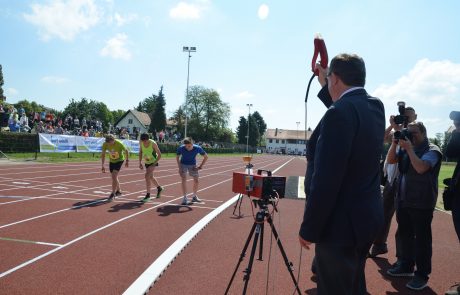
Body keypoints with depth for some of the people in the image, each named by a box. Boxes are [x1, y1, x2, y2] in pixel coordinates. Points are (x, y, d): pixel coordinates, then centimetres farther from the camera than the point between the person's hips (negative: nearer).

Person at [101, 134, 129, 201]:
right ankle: (118, 191, 33)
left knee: (114, 176, -17)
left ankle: (113, 194, -11)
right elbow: (103, 154, -5)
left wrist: (127, 161, -6)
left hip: (119, 160, -5)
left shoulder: (119, 144, -27)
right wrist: (103, 165, -6)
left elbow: (126, 151, -11)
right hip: (112, 161, 5)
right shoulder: (105, 144, -17)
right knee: (114, 177, 13)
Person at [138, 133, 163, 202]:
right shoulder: (141, 142, -13)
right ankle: (159, 188, 43)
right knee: (151, 177, 17)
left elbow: (159, 155, -19)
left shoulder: (153, 143, -27)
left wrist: (154, 164, -24)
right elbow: (140, 152, 3)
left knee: (147, 176, -20)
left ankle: (148, 195, -11)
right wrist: (140, 163, -3)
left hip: (153, 162, -6)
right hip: (146, 162, 6)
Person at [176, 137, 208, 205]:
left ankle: (194, 196, 23)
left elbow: (206, 157, -13)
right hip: (183, 164, -1)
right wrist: (179, 167, -14)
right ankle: (185, 198, -9)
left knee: (196, 180, 3)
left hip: (192, 165, 1)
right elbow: (177, 157, -8)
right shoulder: (181, 148, -27)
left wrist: (200, 166, -15)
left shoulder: (197, 148, -27)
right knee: (184, 180, -14)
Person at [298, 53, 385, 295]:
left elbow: (326, 180, -23)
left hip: (342, 223, -9)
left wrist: (309, 229, -14)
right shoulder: (376, 106, 5)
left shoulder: (339, 112, -21)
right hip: (367, 216, 9)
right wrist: (323, 82, 30)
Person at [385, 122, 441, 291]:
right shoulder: (406, 149, 11)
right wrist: (395, 143, -4)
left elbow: (421, 168, -23)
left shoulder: (432, 150, -8)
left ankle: (422, 275, 10)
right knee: (405, 235, 16)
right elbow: (390, 161, 7)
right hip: (403, 200, 7)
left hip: (421, 203, -7)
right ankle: (406, 266, 30)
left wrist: (409, 149, -18)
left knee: (421, 238, 1)